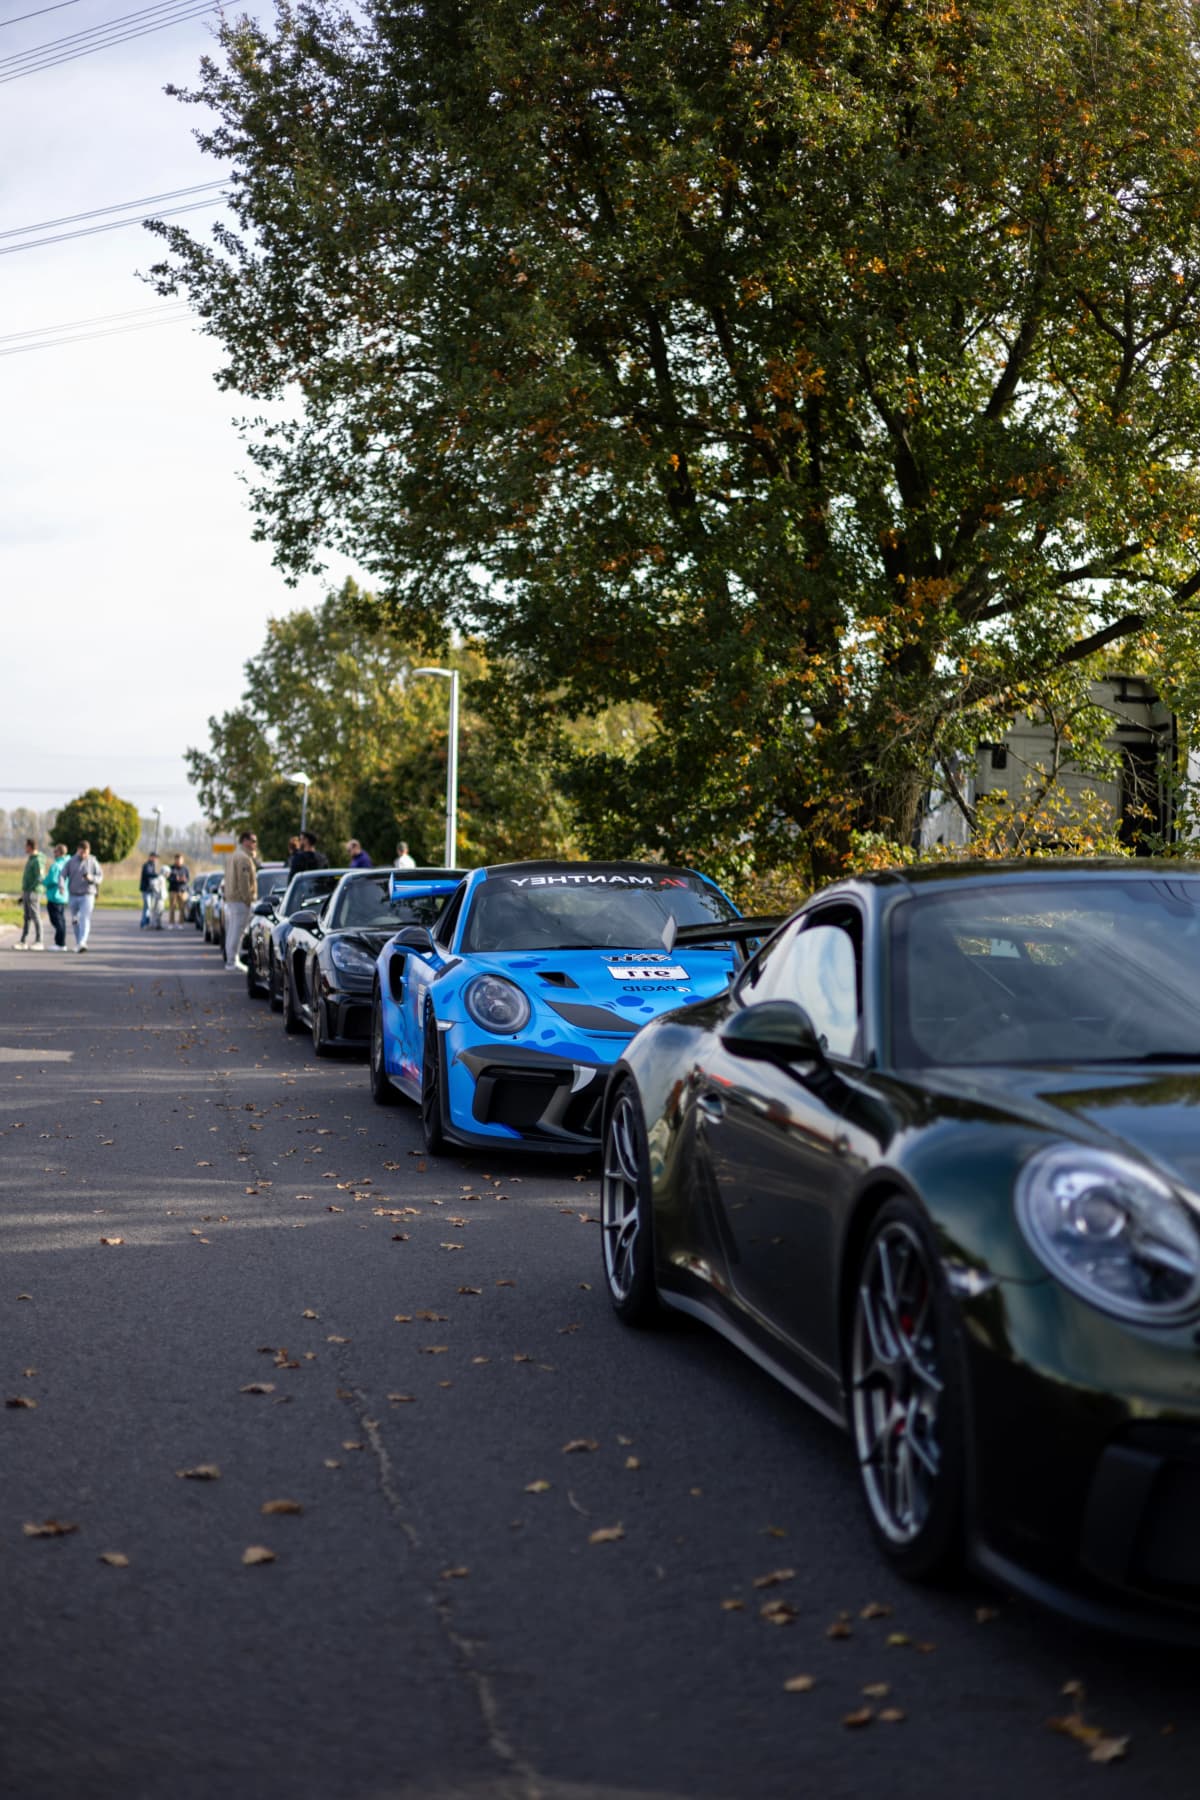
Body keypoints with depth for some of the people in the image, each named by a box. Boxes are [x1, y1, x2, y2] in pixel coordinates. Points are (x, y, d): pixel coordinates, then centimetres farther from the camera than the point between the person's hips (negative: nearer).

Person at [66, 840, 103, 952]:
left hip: (87, 896, -3)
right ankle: (78, 942, 27)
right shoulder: (71, 861, 2)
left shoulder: (92, 862, -1)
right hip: (73, 896, 3)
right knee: (75, 920, 12)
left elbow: (100, 876, 2)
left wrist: (91, 878, -19)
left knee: (85, 920, -15)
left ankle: (82, 943, -25)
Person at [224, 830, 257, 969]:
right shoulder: (244, 858, -14)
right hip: (240, 900, -11)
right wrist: (248, 899, -17)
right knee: (237, 932, -9)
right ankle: (232, 961, -9)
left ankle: (231, 960, 18)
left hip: (231, 899, 11)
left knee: (232, 932, 14)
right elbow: (243, 881, -19)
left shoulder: (235, 856, 20)